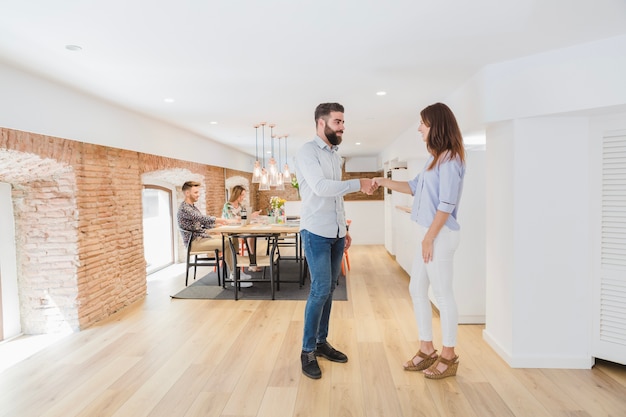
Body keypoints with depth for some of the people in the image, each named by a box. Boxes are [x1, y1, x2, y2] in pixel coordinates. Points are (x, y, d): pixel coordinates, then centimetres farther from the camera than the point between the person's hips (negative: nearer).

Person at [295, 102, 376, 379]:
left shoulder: (335, 155, 16)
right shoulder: (307, 151, -8)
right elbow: (320, 187, -22)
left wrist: (344, 229, 18)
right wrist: (358, 184, -18)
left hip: (335, 234, 7)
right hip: (316, 233, -7)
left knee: (329, 289, 10)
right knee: (320, 290, -8)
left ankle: (321, 342, 22)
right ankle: (307, 351, 6)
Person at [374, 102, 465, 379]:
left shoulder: (450, 159, -14)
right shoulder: (435, 158, 15)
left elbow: (446, 204, -18)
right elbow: (415, 187, 24)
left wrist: (429, 238, -17)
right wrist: (384, 182, 16)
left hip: (440, 235, -10)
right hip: (430, 234, 10)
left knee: (443, 294, 1)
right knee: (416, 290, 13)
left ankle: (448, 357, 18)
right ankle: (427, 350, 25)